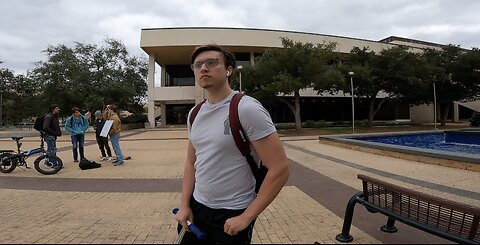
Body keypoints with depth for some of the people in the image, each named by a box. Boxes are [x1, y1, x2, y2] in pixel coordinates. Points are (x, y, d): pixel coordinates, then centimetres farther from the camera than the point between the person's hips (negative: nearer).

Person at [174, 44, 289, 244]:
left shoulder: (247, 109, -18)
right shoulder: (195, 113, 3)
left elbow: (279, 169, -19)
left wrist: (247, 217, -17)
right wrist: (184, 204, 2)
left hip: (232, 214, -6)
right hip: (196, 207, 6)